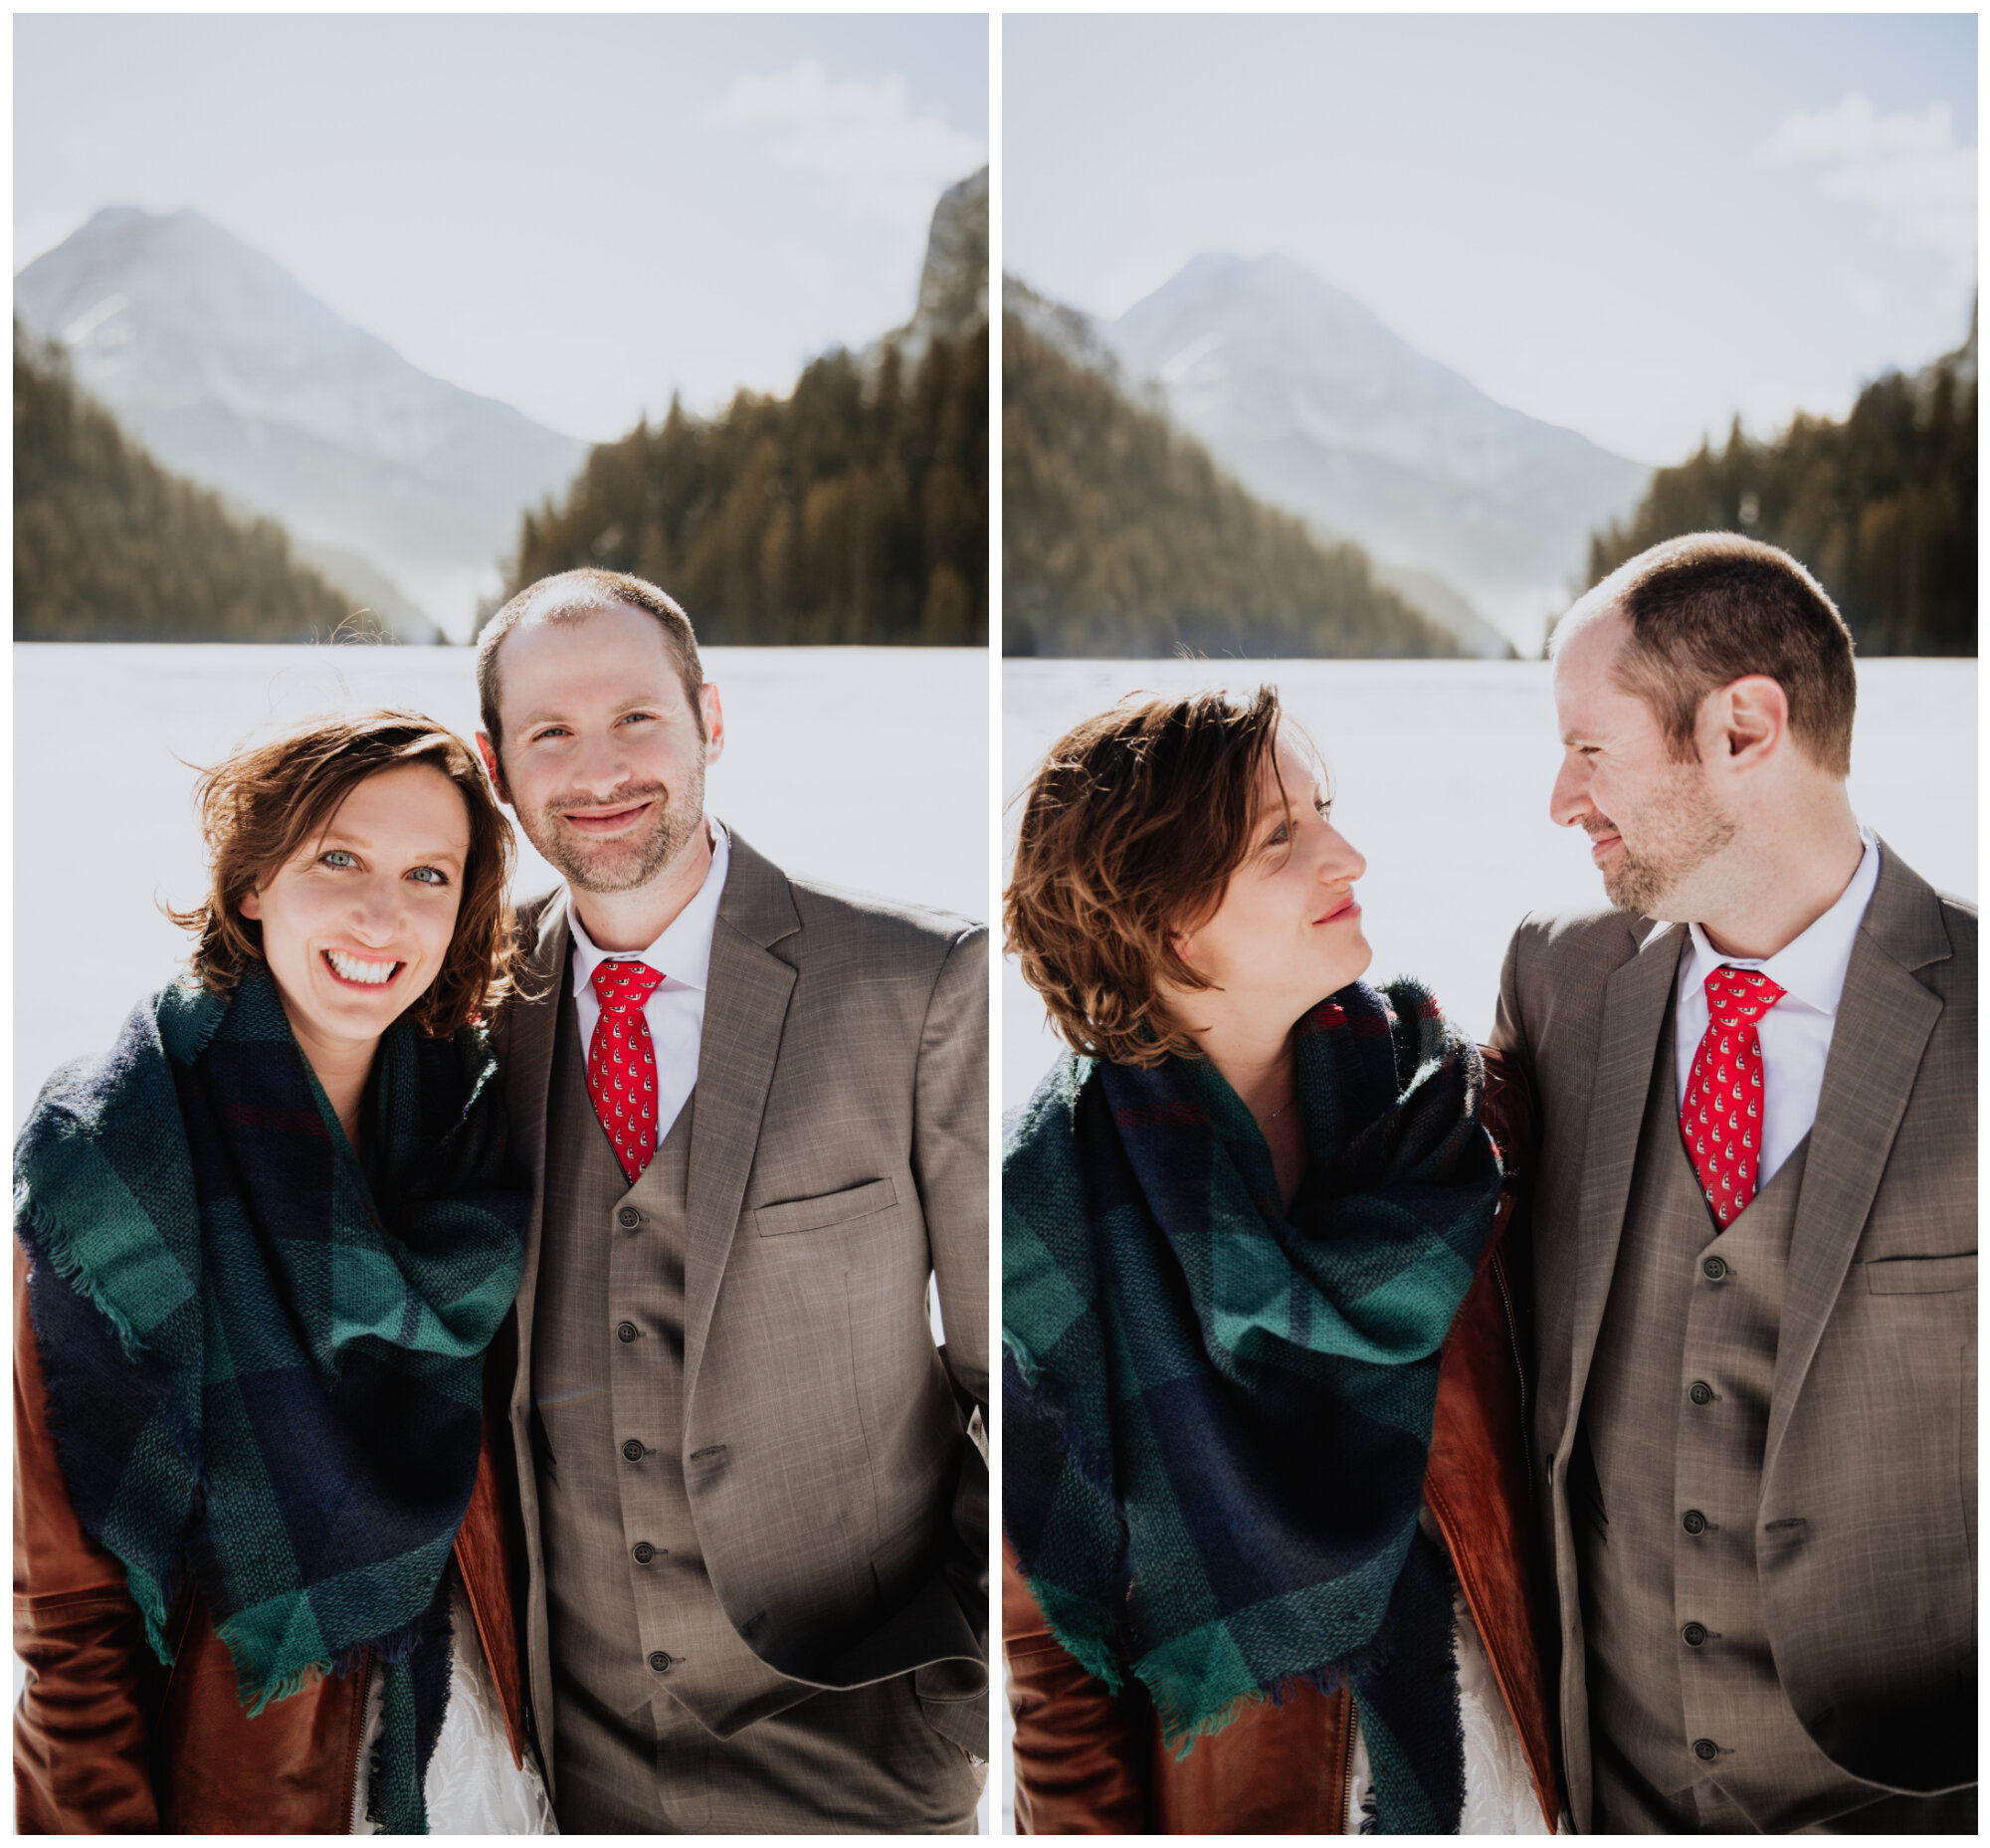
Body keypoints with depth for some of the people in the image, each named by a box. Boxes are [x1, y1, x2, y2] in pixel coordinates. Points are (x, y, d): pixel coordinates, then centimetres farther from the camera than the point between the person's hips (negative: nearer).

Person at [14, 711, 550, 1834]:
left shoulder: (468, 1114, -4)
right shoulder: (104, 1158, -17)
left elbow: (480, 1466, 7)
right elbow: (67, 1579, -13)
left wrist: (528, 1698, 4)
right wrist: (115, 1824, -15)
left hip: (455, 1716, 4)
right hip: (226, 1761, -4)